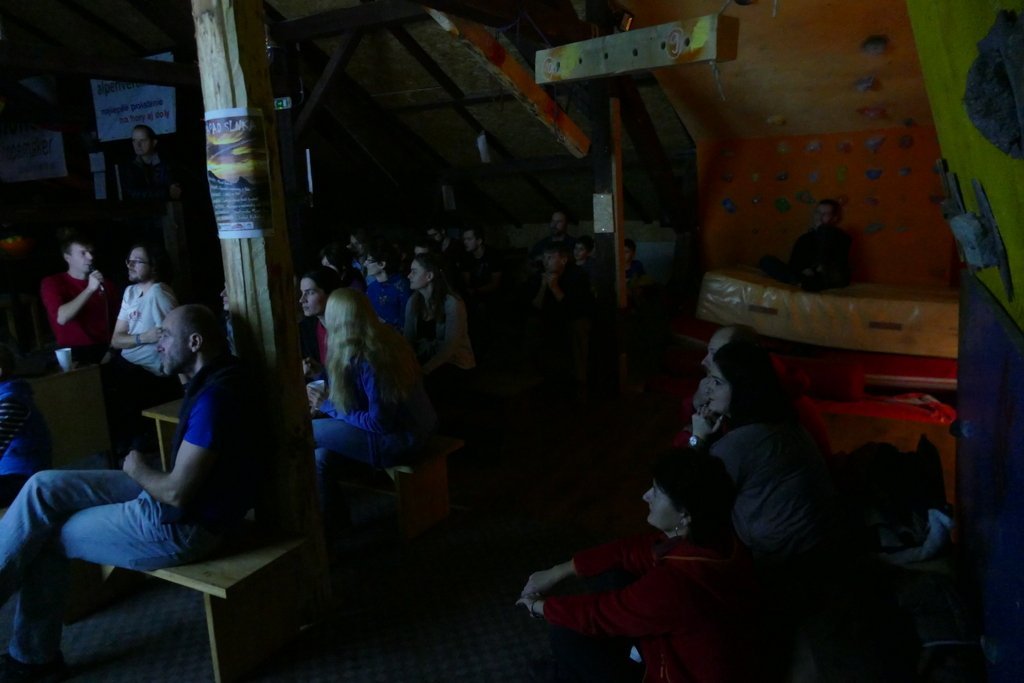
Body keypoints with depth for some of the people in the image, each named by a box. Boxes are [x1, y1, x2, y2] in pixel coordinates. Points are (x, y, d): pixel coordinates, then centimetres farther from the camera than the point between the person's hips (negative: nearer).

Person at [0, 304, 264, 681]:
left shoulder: (216, 397, -28)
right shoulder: (214, 379, 5)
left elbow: (176, 493, -26)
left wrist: (137, 470, -7)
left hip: (180, 526, -10)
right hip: (168, 499, 10)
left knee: (45, 537, 3)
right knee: (44, 486, 5)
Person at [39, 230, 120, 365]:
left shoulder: (105, 284, 14)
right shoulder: (52, 283, 3)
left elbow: (116, 320, 20)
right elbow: (61, 318, -16)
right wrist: (90, 289, -17)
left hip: (105, 350, 4)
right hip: (73, 353, -4)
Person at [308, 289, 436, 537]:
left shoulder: (365, 361, -26)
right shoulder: (387, 337, 0)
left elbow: (379, 423, -23)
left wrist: (328, 406, -13)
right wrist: (329, 397, 4)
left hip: (399, 441, -8)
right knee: (321, 454, 6)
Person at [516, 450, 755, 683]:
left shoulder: (674, 584, -38)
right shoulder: (711, 539, -14)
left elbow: (598, 614, -22)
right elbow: (631, 551, -2)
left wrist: (539, 606, -2)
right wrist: (557, 572, 2)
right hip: (688, 655, 8)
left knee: (566, 634, -2)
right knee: (618, 571, 7)